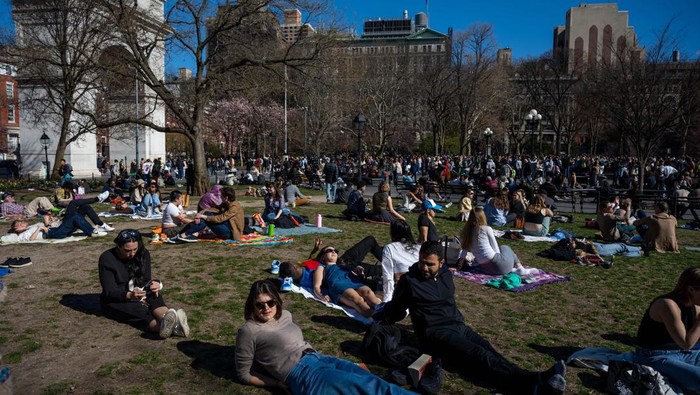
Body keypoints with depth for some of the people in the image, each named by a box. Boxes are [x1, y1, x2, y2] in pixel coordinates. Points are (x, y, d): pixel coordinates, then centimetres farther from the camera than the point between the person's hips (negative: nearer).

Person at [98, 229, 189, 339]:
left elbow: (146, 280, -3)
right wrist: (129, 295, -40)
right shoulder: (107, 259, -17)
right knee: (138, 310, -36)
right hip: (114, 301, -4)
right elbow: (109, 292, -20)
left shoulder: (143, 254, -4)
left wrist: (153, 284, -29)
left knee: (155, 296, -30)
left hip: (138, 295, 4)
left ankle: (167, 323, -63)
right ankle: (172, 328, -67)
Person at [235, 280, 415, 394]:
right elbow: (244, 374, 1)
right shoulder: (248, 331, -3)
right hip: (301, 373, -7)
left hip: (317, 358, 7)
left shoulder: (284, 316, 17)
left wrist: (314, 354, 14)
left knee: (366, 377, -17)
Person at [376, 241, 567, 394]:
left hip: (458, 326, 6)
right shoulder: (409, 280, -4)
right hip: (435, 333, -6)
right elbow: (395, 310, 6)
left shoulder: (446, 275, 14)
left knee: (489, 352, -22)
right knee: (481, 356, -28)